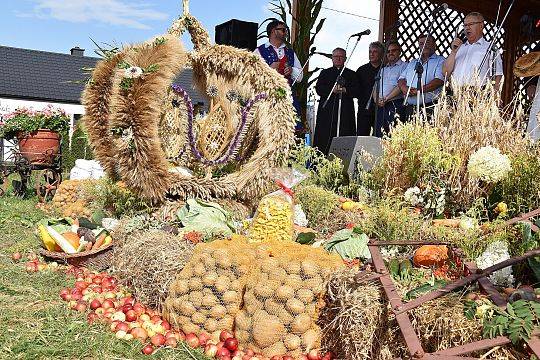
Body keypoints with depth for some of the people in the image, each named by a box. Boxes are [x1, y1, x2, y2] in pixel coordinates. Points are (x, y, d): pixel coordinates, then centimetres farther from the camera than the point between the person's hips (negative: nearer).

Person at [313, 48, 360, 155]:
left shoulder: (351, 74, 17)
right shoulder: (325, 73, 17)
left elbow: (357, 91, 6)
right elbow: (319, 89, 3)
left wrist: (345, 90, -11)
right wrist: (332, 90, -12)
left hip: (346, 111, 0)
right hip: (327, 110, 0)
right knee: (325, 138, -8)